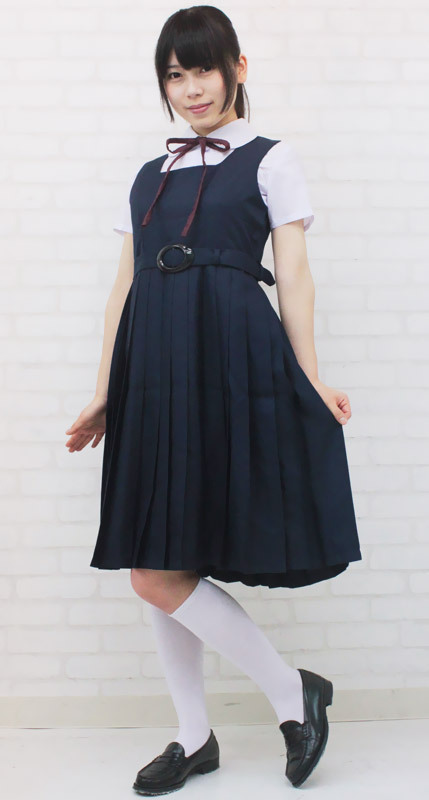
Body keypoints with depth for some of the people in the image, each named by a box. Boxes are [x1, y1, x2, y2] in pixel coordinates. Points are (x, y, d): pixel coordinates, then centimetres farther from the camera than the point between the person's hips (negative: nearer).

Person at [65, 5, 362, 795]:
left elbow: (293, 274, 1)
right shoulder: (148, 176, 21)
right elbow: (124, 288, 17)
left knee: (158, 574, -10)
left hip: (229, 364, -6)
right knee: (158, 569, 7)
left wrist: (309, 378, -8)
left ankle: (295, 692, 9)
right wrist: (106, 396, 12)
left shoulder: (270, 159, 8)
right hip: (152, 371, 6)